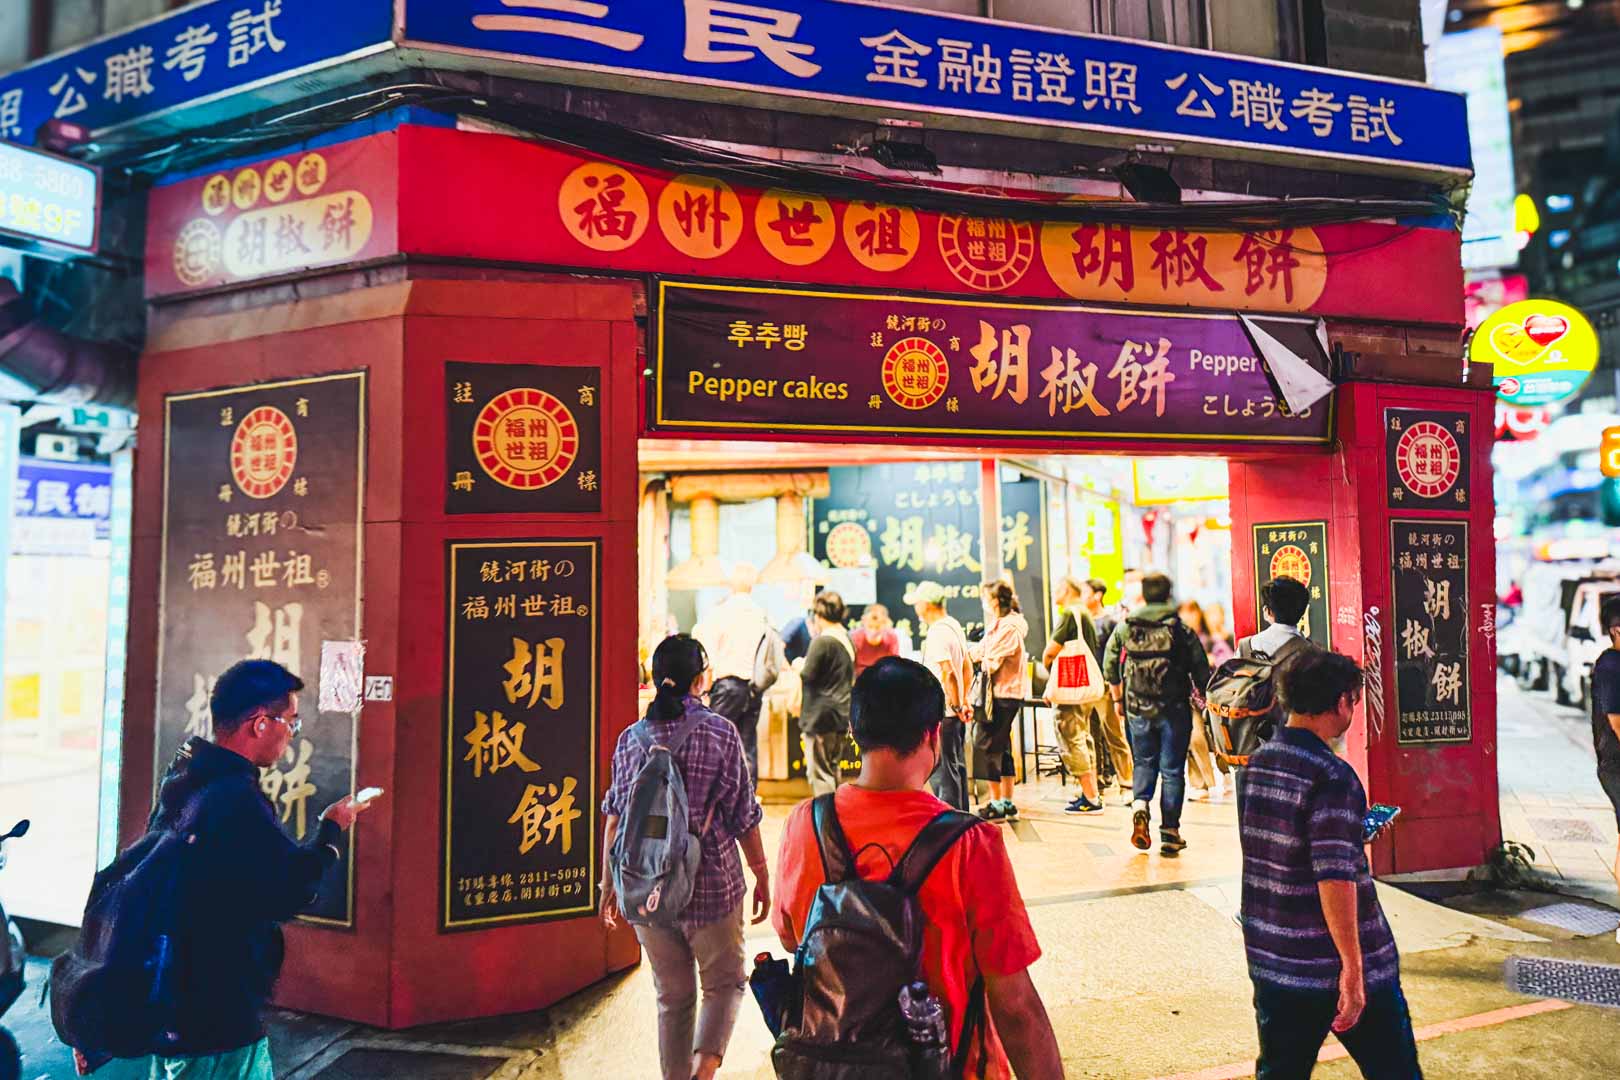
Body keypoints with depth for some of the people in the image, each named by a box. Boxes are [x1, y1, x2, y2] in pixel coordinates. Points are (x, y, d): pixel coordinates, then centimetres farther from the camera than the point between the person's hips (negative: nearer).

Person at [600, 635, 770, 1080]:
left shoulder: (632, 738, 0)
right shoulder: (721, 732, -10)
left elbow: (614, 819, 3)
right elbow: (743, 817, -8)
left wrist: (609, 885, 14)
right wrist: (762, 877, 4)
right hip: (712, 885, -3)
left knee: (672, 997, 18)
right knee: (725, 984, 16)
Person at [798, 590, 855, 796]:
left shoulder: (822, 642, -17)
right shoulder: (847, 639, 10)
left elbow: (808, 675, -18)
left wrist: (799, 666, 3)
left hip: (821, 717, -9)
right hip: (842, 715, 9)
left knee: (818, 772, -3)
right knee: (832, 769, 20)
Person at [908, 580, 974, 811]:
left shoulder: (937, 633, -17)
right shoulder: (954, 625, 13)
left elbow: (948, 673, -25)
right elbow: (967, 668, 19)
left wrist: (957, 706, -18)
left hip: (942, 712, -10)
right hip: (955, 712, 10)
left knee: (942, 772, -3)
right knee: (955, 767, 17)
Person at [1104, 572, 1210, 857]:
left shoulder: (1124, 628, 0)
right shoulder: (1183, 630, -4)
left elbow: (1110, 667, 6)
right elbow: (1201, 671, -4)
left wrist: (1117, 698, 19)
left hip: (1137, 708, 1)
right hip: (1174, 709, -1)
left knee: (1144, 762, 17)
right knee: (1172, 769, 7)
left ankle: (1139, 805, -7)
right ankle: (1170, 832, 10)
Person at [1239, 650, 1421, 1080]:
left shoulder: (1255, 764, 3)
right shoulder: (1332, 777, -20)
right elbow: (1335, 879, -25)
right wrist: (1353, 966, -19)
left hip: (1272, 962, 6)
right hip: (1335, 963, -6)